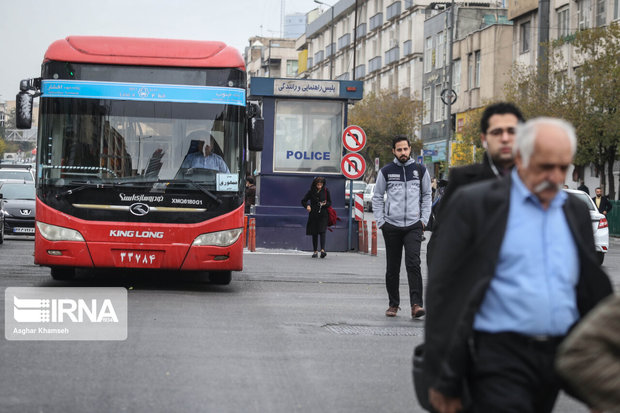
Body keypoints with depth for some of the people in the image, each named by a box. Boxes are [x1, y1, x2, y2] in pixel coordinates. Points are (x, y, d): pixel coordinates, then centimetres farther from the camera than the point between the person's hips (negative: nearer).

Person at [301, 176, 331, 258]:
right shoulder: (311, 192, 1)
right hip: (313, 215, 2)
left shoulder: (326, 191, 1)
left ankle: (322, 250, -24)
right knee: (314, 233, 5)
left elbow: (330, 202, 9)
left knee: (322, 232, -15)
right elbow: (303, 201, 9)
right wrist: (307, 206, -10)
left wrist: (325, 204, -13)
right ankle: (315, 251, 13)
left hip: (323, 215, -1)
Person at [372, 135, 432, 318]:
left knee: (413, 264, -15)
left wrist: (424, 219, 5)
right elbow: (377, 197, 10)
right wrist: (380, 221, 1)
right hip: (391, 226, 1)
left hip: (414, 226, -1)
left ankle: (416, 304, -21)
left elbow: (427, 195, 15)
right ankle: (393, 304, 17)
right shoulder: (386, 171, 4)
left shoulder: (420, 170, 7)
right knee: (392, 268, 6)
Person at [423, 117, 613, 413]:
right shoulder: (473, 203, -4)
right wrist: (443, 380, -9)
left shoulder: (575, 211, 13)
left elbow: (592, 292, 19)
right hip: (500, 356, -6)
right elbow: (443, 292, -5)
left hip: (557, 356, 6)